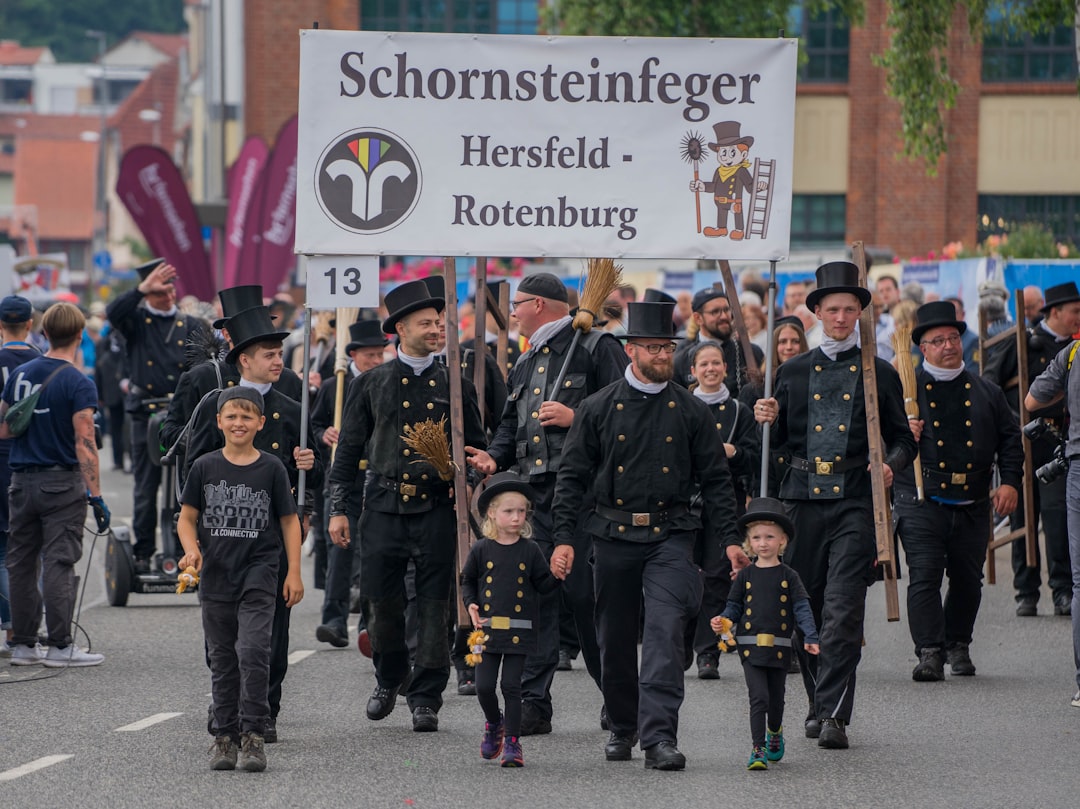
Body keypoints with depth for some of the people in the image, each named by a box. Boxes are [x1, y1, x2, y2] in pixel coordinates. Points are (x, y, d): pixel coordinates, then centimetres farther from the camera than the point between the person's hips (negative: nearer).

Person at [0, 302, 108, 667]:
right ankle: (60, 646, -3)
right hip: (62, 483, -5)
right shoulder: (78, 384, -12)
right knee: (58, 563, -4)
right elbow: (85, 445, -17)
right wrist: (96, 496, -15)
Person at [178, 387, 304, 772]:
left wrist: (294, 573, 1)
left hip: (258, 574, -2)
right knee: (222, 658, 7)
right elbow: (187, 517, 7)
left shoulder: (272, 468, 1)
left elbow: (289, 521, 6)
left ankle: (253, 733, -10)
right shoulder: (205, 467, 4)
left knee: (253, 650, -15)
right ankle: (224, 735, 15)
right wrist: (191, 550, -12)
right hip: (216, 574, 2)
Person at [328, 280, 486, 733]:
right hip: (384, 507, 0)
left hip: (437, 509, 0)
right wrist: (338, 510, 3)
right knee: (381, 604, 1)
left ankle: (425, 699, 4)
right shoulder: (372, 384, 8)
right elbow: (349, 449, 10)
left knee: (433, 609, -3)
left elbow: (477, 449, 14)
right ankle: (389, 679, 26)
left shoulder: (454, 385, 9)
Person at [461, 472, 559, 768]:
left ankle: (512, 742, 6)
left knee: (512, 686, -1)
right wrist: (471, 606, -4)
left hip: (519, 630, -1)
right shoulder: (481, 550, 2)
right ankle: (494, 724, 29)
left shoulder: (530, 550, 2)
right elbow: (468, 581, 12)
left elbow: (543, 585, 6)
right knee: (484, 686, 0)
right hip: (487, 627, 1)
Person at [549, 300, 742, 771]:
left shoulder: (691, 411, 4)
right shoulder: (599, 409, 3)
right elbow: (572, 476, 4)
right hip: (613, 536, 1)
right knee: (615, 639, 9)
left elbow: (715, 479, 8)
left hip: (670, 537, -1)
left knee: (665, 630, -15)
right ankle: (622, 728, 28)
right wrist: (563, 538, -4)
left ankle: (659, 737, -20)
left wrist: (729, 538, 0)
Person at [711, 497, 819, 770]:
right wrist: (723, 622, -11)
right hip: (750, 646, -1)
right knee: (758, 697, -12)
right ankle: (758, 750, -10)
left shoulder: (788, 576, 3)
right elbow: (734, 606, 10)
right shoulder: (745, 576, 5)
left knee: (776, 699, 14)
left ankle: (774, 732, 44)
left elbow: (802, 608, 0)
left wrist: (810, 637, -11)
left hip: (779, 647, 1)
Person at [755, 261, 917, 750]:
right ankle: (818, 705, 23)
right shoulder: (792, 373, 14)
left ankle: (834, 715, -15)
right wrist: (767, 420, -4)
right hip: (802, 501, 3)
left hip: (856, 503, -3)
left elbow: (903, 438, 12)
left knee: (843, 612, -12)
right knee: (804, 608, 7)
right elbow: (778, 440, 17)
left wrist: (891, 465, -9)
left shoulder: (879, 374, 9)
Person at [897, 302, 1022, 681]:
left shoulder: (986, 392, 13)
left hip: (974, 505, 3)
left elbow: (1009, 439, 14)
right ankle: (930, 652, -13)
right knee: (924, 576, -12)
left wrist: (1010, 482, 2)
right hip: (922, 503, -3)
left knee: (968, 579, 9)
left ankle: (958, 646, 27)